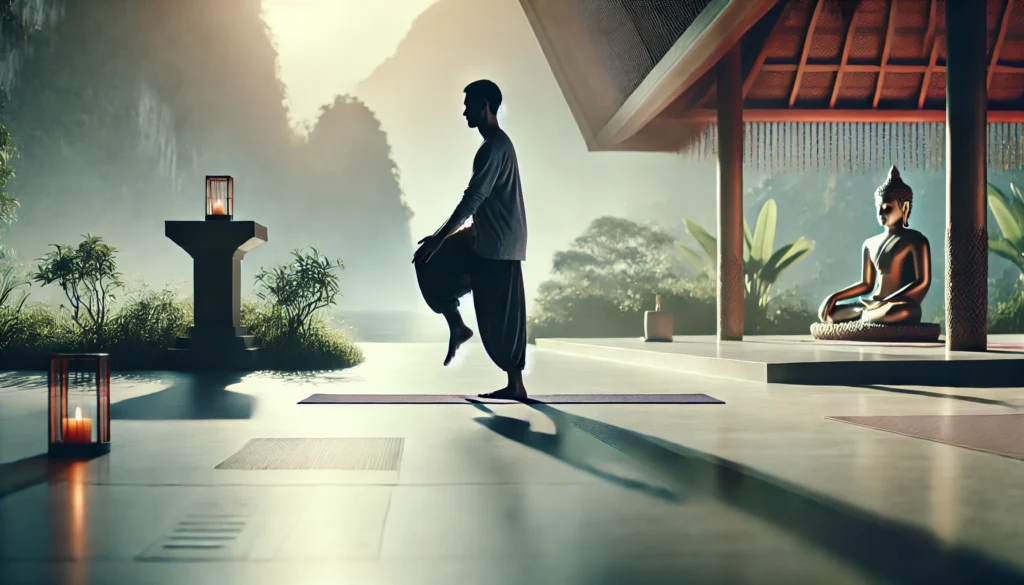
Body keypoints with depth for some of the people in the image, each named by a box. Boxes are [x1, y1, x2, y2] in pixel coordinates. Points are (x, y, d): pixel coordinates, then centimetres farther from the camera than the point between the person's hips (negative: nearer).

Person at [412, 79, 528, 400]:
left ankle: (516, 385, 8)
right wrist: (441, 238, 26)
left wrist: (437, 240, -22)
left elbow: (472, 200, -23)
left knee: (500, 316, -3)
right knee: (432, 265, 11)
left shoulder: (494, 147, -18)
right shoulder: (496, 143, 15)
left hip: (498, 244, -10)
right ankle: (457, 326, 13)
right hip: (487, 238, 10)